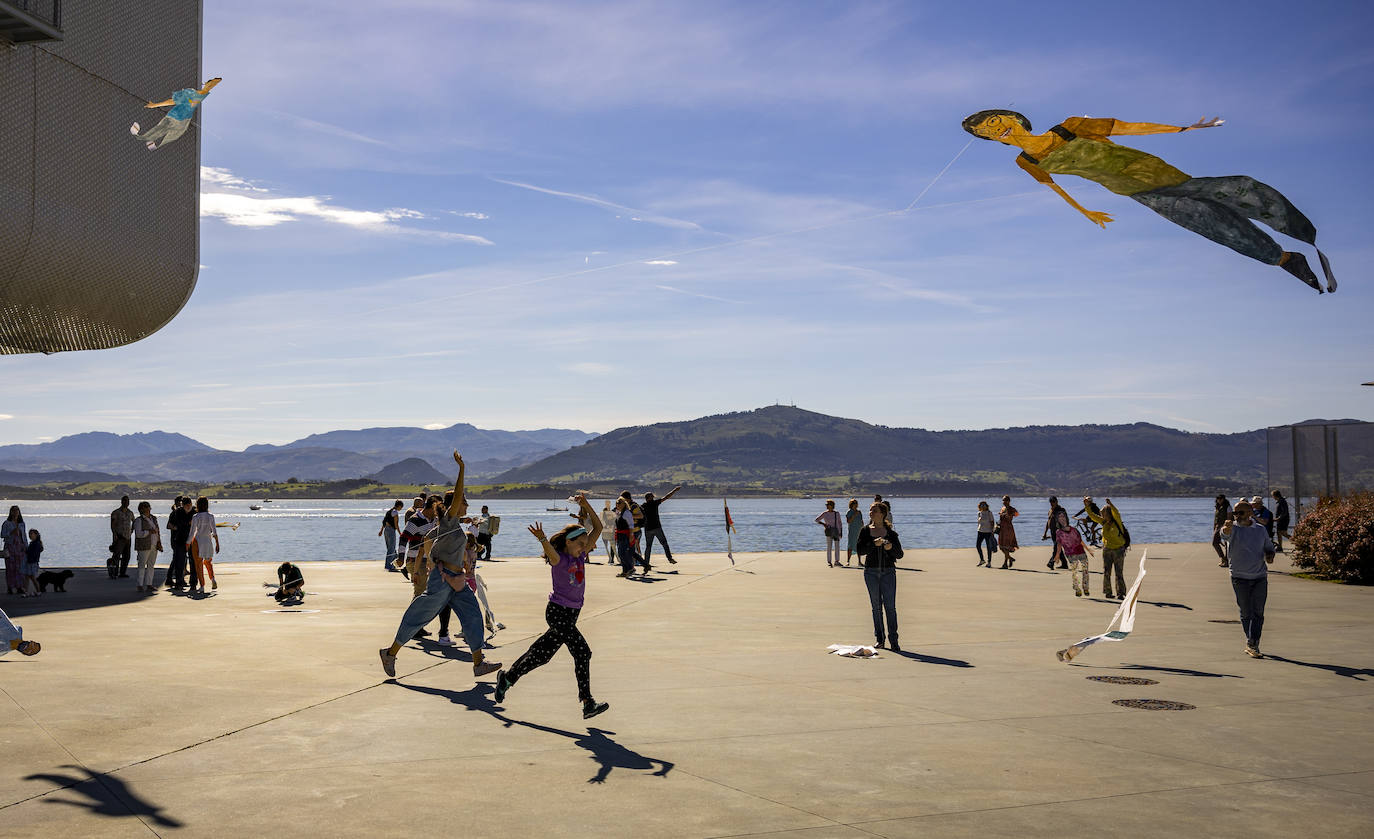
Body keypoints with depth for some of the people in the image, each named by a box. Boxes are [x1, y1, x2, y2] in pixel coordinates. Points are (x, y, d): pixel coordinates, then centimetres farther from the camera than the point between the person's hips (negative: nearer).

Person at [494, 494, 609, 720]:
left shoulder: (580, 555, 6)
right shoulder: (559, 559, -14)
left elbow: (597, 528, 6)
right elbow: (551, 552, -39)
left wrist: (586, 506, -4)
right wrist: (542, 539, -60)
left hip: (572, 612, 8)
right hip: (558, 612, -8)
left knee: (542, 654, 15)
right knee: (582, 652, -14)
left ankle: (508, 677, 32)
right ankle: (587, 704, -12)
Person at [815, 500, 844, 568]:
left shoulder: (837, 513, 5)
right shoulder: (825, 514, 0)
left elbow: (840, 522, 10)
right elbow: (817, 520, 4)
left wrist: (841, 532, 5)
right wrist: (823, 524, -11)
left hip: (836, 531, 2)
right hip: (829, 531, -2)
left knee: (837, 546, 4)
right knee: (829, 547, -5)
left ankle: (836, 562, 14)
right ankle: (829, 562, -1)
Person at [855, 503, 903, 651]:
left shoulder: (891, 533, 3)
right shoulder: (865, 531, 5)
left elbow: (899, 555, 3)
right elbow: (860, 551, -7)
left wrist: (891, 547, -16)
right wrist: (874, 544, -21)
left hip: (888, 572, -1)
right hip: (871, 572, 1)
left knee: (890, 606, -8)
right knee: (876, 606, 6)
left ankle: (893, 640, -7)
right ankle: (880, 638, 14)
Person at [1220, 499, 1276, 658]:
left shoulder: (1260, 529, 7)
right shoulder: (1233, 529, -5)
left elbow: (1269, 547, 20)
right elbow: (1224, 534, -29)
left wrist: (1269, 556, -3)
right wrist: (1226, 529, -54)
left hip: (1260, 577, 3)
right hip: (1240, 578, -3)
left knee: (1258, 613, 1)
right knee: (1246, 613, 2)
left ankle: (1252, 644, 10)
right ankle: (1252, 644, 16)